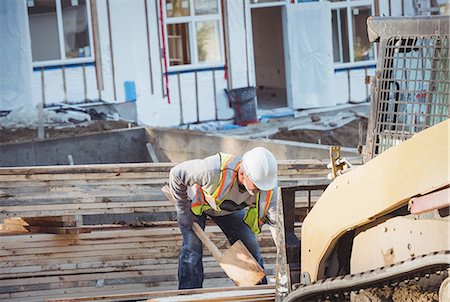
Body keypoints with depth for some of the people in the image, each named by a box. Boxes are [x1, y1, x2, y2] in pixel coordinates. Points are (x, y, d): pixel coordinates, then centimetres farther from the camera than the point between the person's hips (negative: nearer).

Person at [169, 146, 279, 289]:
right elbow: (176, 174, -31)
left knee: (250, 247, 0)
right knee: (192, 247, -16)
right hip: (195, 202, -3)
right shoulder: (214, 170, -47)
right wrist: (183, 211, -22)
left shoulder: (268, 188, -33)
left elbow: (276, 223, -21)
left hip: (231, 208, 4)